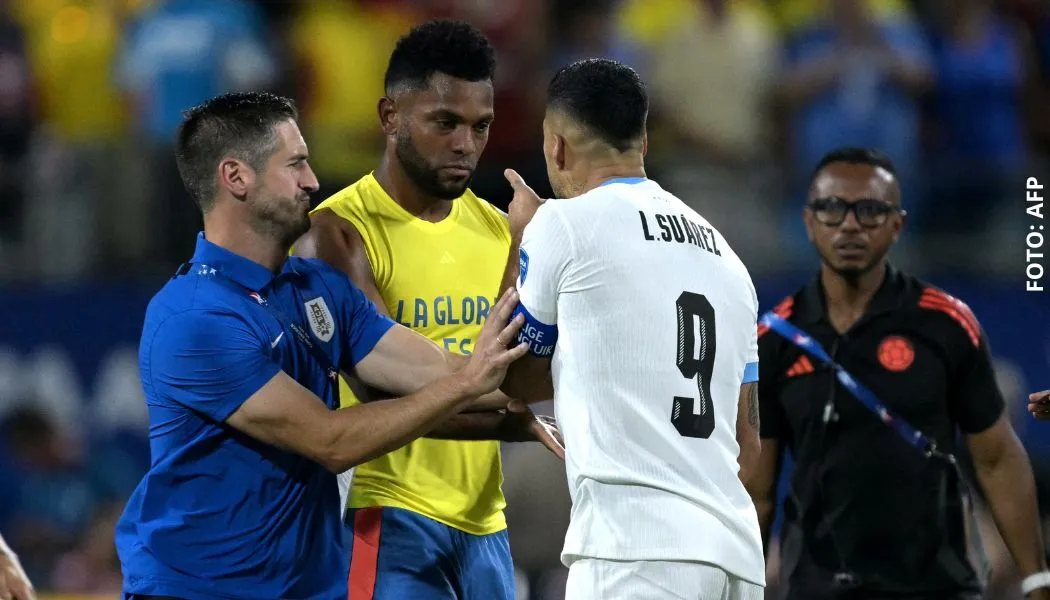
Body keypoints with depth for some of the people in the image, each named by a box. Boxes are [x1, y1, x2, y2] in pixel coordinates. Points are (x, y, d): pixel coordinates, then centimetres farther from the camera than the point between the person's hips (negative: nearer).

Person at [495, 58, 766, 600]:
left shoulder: (564, 224, 0)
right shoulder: (722, 253, 20)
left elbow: (517, 379, 14)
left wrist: (521, 240, 24)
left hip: (637, 551, -7)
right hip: (735, 551, 7)